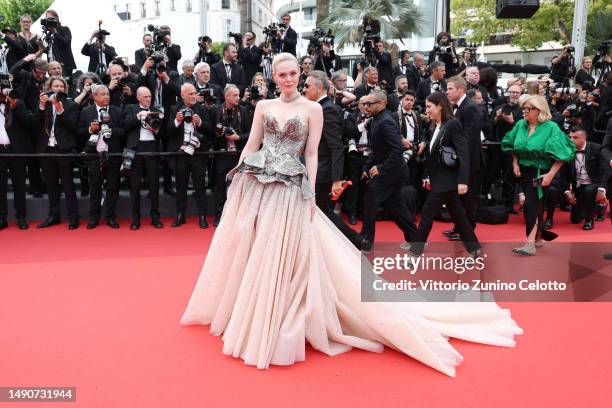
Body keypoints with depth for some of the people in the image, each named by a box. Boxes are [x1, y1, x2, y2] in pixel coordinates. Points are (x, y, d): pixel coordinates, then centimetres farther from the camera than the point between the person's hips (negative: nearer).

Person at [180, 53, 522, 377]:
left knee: (279, 257, -1)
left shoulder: (312, 109, 0)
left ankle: (273, 327, 16)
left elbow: (311, 155, -2)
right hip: (255, 186, 4)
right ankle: (242, 313, 35)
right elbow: (250, 146, 10)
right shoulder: (264, 106, 9)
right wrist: (236, 180, 6)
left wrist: (310, 195, -7)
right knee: (246, 253, 12)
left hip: (289, 191, -4)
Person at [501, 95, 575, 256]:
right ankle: (538, 237, 30)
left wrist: (550, 175, -20)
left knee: (530, 204, -15)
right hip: (524, 171, 5)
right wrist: (515, 164, 2)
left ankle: (530, 243, -14)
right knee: (535, 204, 16)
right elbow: (513, 147, 14)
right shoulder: (520, 125, 0)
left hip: (540, 174, -5)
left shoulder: (551, 128, -13)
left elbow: (560, 155, -15)